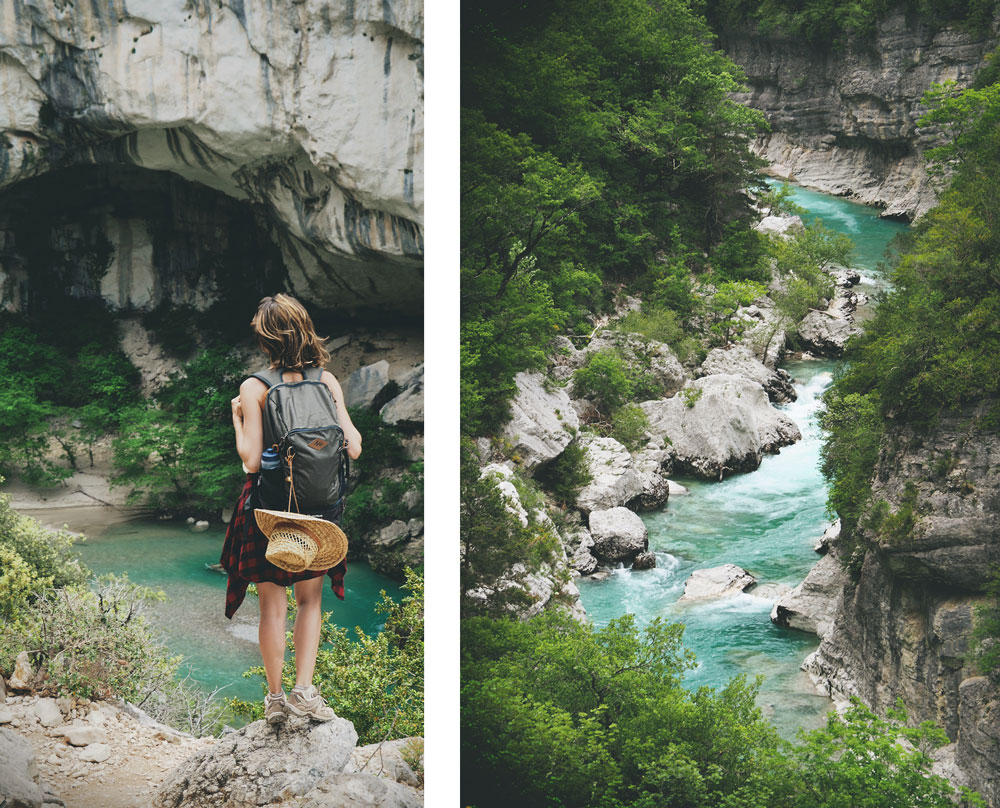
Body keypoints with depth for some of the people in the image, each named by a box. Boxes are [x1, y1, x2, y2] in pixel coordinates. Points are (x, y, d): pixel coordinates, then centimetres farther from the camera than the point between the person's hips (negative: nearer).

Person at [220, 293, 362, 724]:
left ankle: (275, 697, 16)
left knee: (272, 605, 10)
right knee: (310, 599, 16)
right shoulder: (327, 381, -5)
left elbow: (251, 460, -16)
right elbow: (353, 448, -6)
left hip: (268, 506, -2)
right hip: (318, 507, 2)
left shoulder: (254, 388, -13)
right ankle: (304, 689, 6)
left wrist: (237, 418, -2)